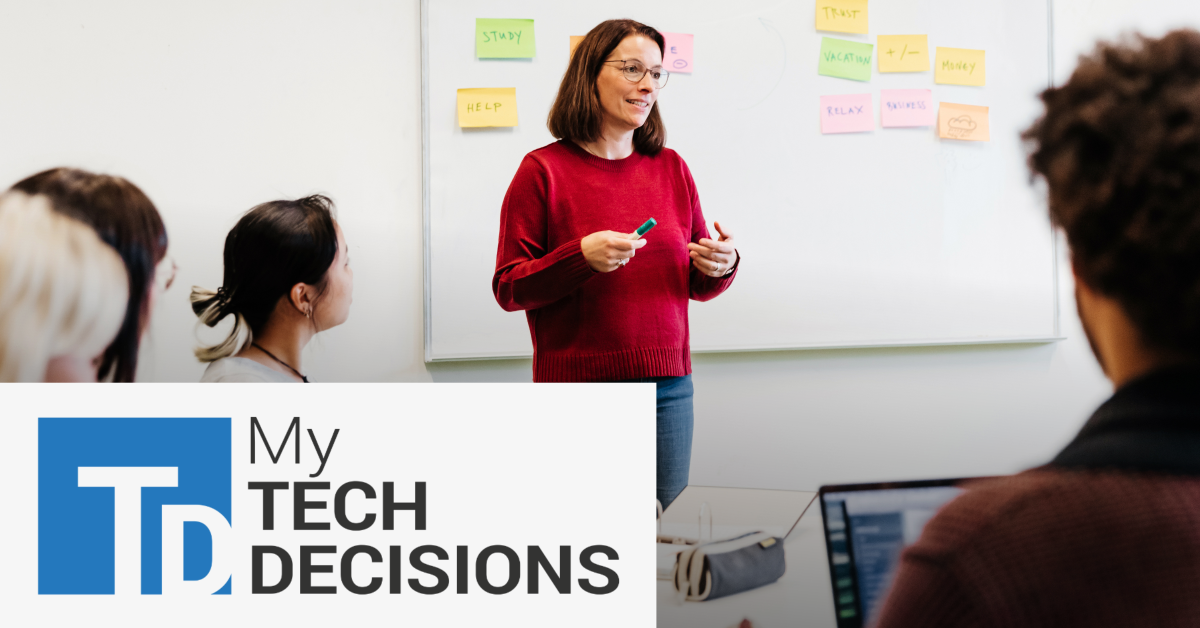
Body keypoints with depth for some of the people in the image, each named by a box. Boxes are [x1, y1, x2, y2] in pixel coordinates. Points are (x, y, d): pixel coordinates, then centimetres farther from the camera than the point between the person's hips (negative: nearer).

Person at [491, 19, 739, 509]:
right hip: (578, 386, -4)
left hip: (667, 385, 4)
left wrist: (720, 266, -6)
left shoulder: (671, 168, 11)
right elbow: (508, 288, -5)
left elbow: (697, 287, 16)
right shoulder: (544, 170, -2)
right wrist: (582, 257, -19)